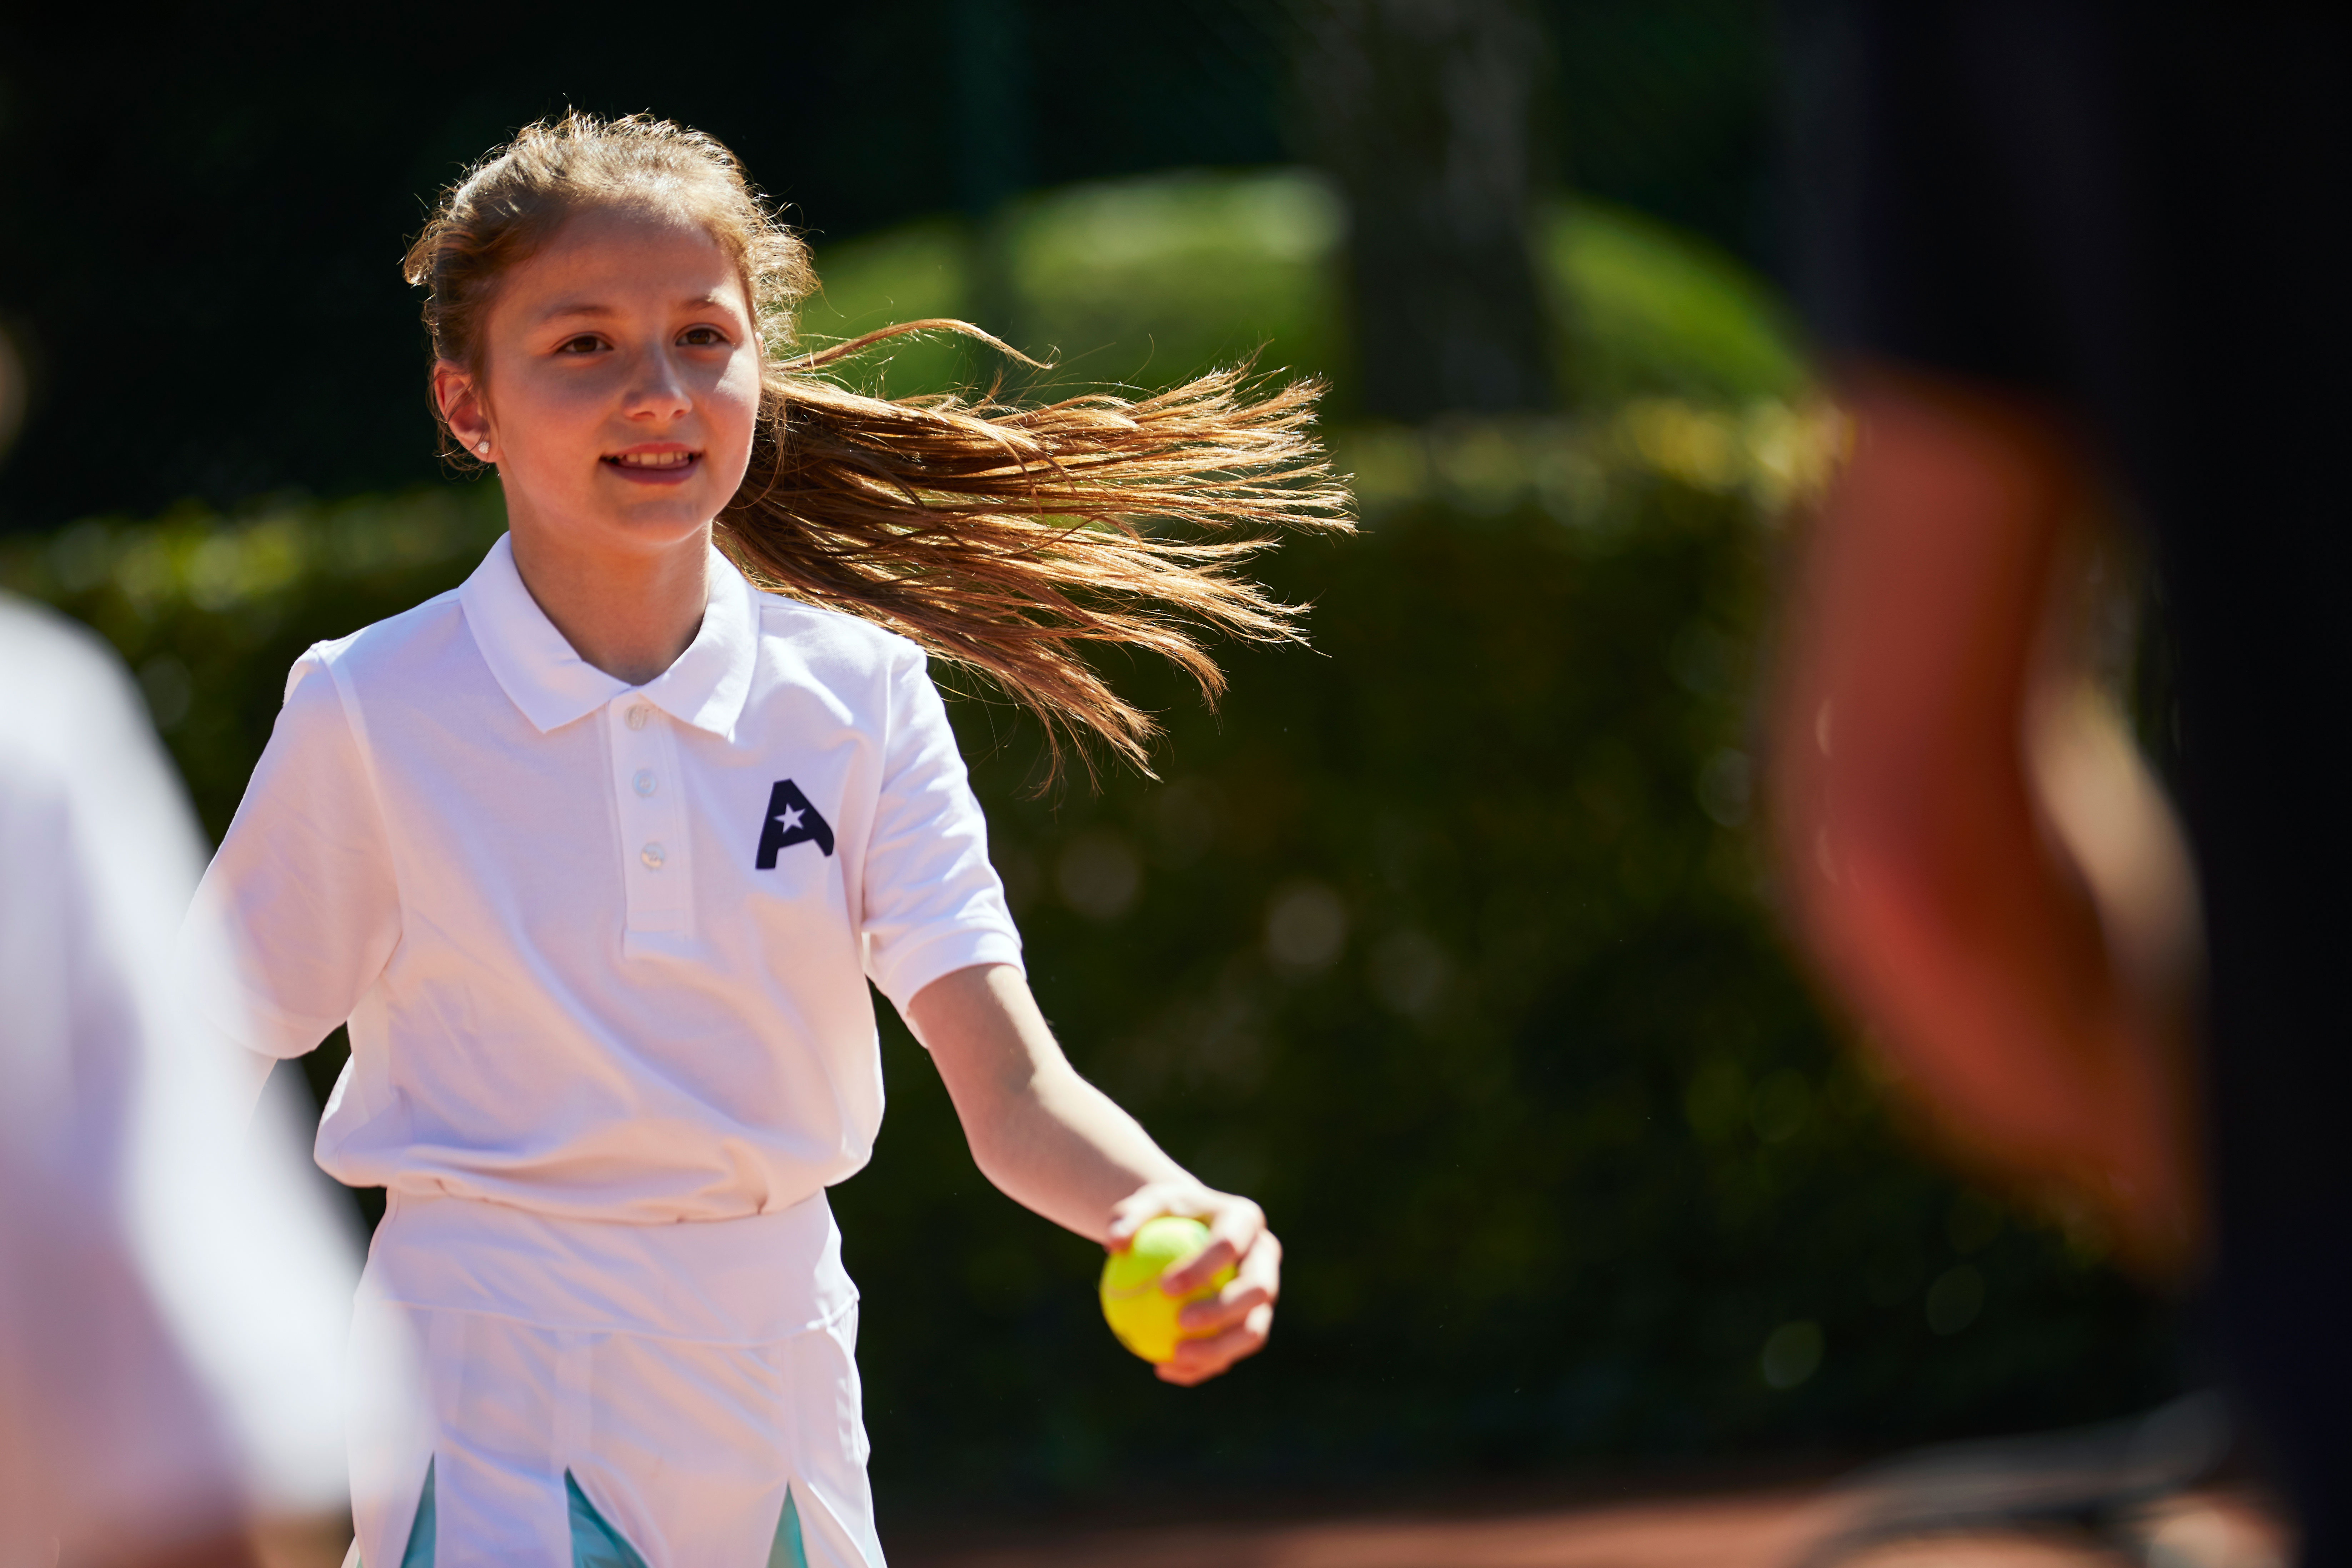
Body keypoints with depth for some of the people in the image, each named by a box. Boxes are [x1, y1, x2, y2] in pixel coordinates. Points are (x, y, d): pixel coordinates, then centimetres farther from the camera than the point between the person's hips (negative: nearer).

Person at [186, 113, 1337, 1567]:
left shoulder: (862, 696, 1)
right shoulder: (372, 714, -7)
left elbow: (1013, 1092, -8)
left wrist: (1165, 1212, -29)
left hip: (785, 1400, 4)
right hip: (501, 1404, -3)